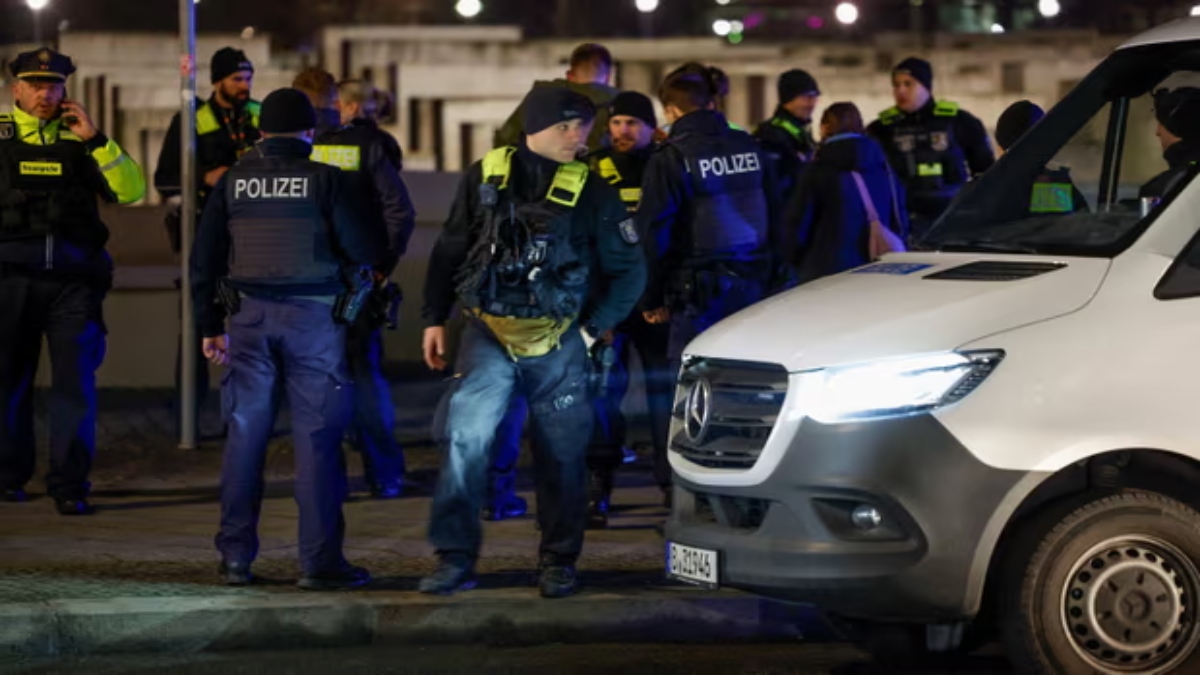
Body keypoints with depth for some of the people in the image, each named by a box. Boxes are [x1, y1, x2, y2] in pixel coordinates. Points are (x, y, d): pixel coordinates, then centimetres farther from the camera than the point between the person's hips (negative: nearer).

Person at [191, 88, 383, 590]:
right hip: (314, 317, -3)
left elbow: (204, 259, 7)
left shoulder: (232, 181, 5)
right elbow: (365, 251, -7)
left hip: (249, 318, 3)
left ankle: (235, 558, 11)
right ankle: (319, 561, -2)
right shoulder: (325, 180, -6)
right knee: (318, 437, 0)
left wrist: (210, 326, 14)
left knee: (245, 435, 9)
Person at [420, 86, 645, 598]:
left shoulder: (591, 191, 0)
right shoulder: (485, 176, 3)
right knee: (466, 434, -15)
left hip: (557, 343, 0)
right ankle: (455, 558, -9)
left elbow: (630, 271, 4)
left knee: (561, 455, 6)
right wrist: (435, 319, 8)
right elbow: (449, 251, 12)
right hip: (489, 335, 0)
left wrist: (593, 327, -3)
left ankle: (558, 562, 21)